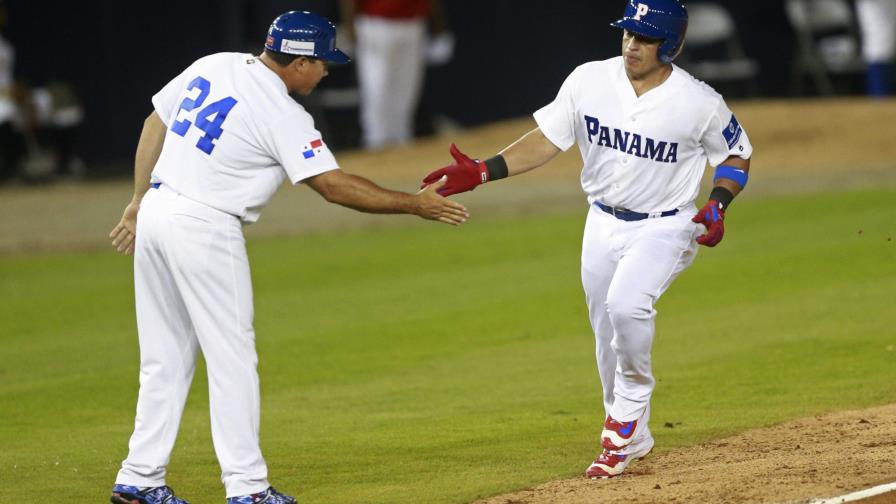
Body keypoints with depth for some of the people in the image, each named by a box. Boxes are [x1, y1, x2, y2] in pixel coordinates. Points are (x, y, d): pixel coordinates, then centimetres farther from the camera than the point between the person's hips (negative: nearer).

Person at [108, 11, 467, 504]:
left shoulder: (212, 66, 7)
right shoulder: (283, 114, -14)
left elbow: (155, 124, 14)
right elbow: (334, 186, -16)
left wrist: (139, 201, 21)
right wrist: (415, 204, -9)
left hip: (156, 210, 8)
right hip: (205, 228, -7)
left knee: (166, 360, 13)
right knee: (231, 357, 1)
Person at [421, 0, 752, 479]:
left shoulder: (699, 103, -15)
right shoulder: (589, 81, -9)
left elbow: (737, 154, 1)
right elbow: (546, 140, -3)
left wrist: (718, 205, -16)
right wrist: (483, 171, -14)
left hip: (665, 228, -4)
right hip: (603, 224, 4)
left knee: (626, 305, -29)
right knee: (609, 341, 11)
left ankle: (628, 415, -7)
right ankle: (630, 439, 31)